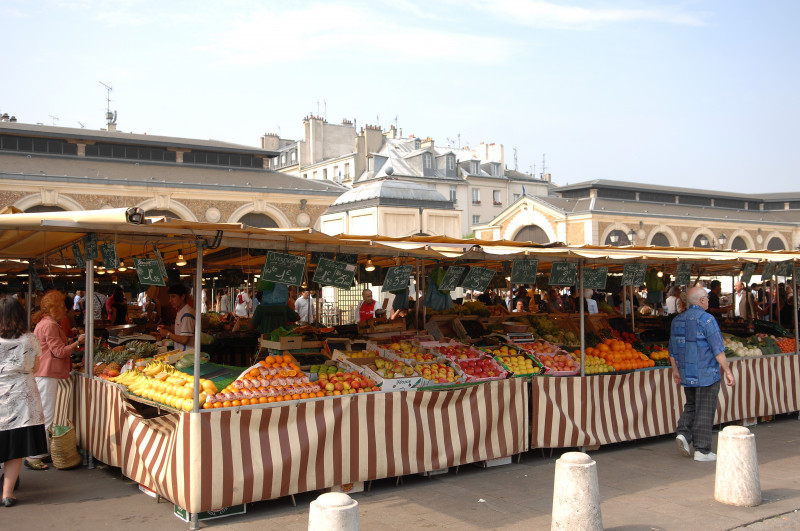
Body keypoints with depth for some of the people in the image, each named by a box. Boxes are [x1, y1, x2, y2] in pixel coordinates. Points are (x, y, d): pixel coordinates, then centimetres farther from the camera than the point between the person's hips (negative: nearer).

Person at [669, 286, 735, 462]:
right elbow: (718, 349, -15)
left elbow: (672, 350, 14)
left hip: (687, 375, 6)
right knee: (704, 411, 1)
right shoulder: (706, 319, -13)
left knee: (691, 406, 20)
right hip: (706, 375, -6)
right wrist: (727, 371, -9)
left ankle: (683, 433, 0)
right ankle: (702, 450, 5)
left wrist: (675, 370, 23)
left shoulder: (677, 321, 8)